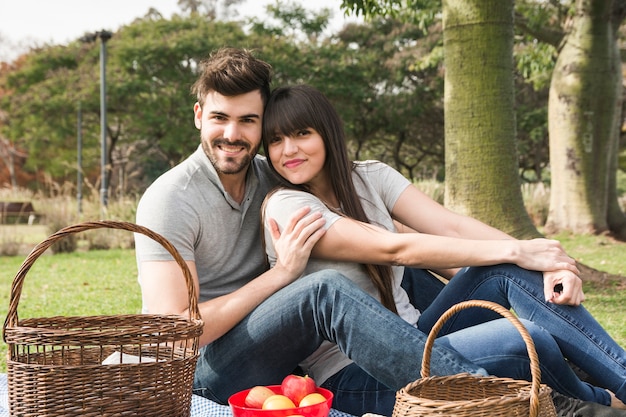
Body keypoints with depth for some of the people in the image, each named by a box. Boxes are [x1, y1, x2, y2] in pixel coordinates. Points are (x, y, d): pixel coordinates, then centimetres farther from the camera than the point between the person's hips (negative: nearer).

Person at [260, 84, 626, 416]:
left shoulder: (369, 177, 6)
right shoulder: (285, 207, -13)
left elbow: (452, 226, -6)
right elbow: (397, 249, -20)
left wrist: (549, 263, -19)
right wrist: (514, 251, -20)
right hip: (353, 380, -7)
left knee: (507, 273, -17)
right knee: (522, 338, -26)